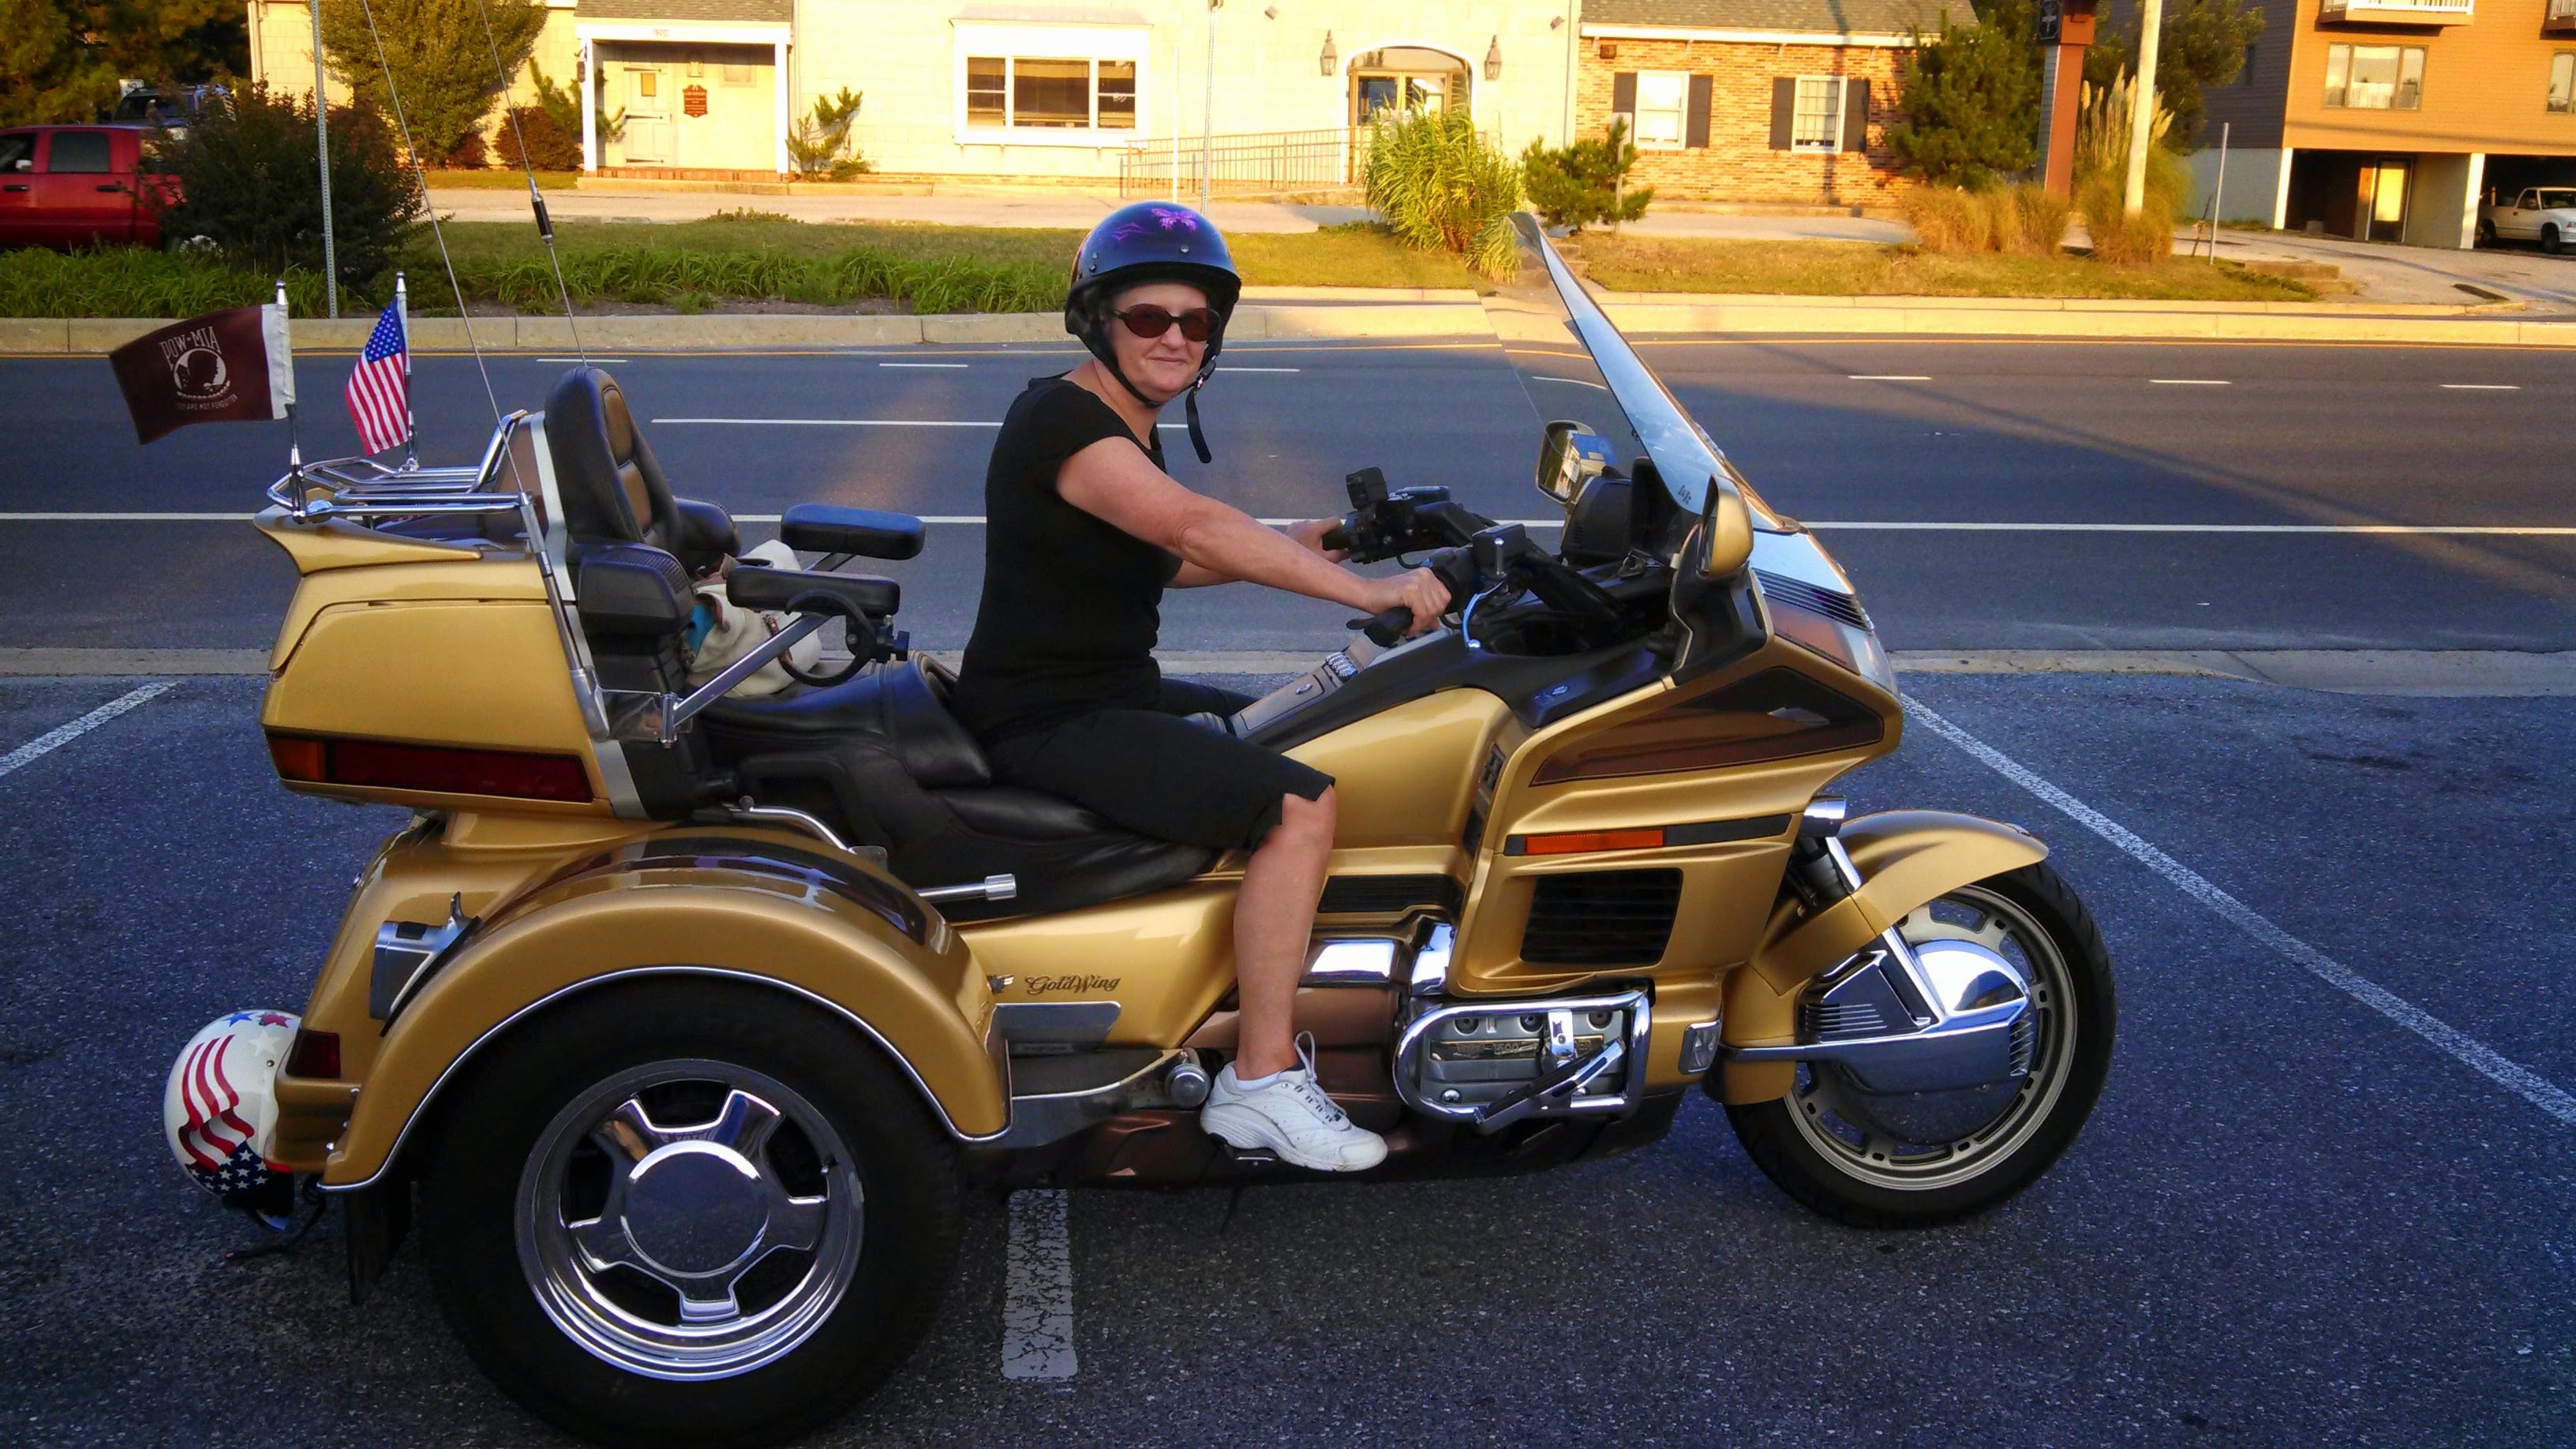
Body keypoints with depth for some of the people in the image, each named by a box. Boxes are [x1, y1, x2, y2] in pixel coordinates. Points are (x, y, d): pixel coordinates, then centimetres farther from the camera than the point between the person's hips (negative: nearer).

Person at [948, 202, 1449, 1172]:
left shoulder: (1127, 431, 14)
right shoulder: (1060, 420, -18)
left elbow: (1161, 560, 24)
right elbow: (1196, 527, -33)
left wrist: (1289, 547, 9)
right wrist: (1367, 592, -35)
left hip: (1112, 694, 11)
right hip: (1048, 722, -11)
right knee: (1300, 804, -23)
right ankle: (1260, 1082, -16)